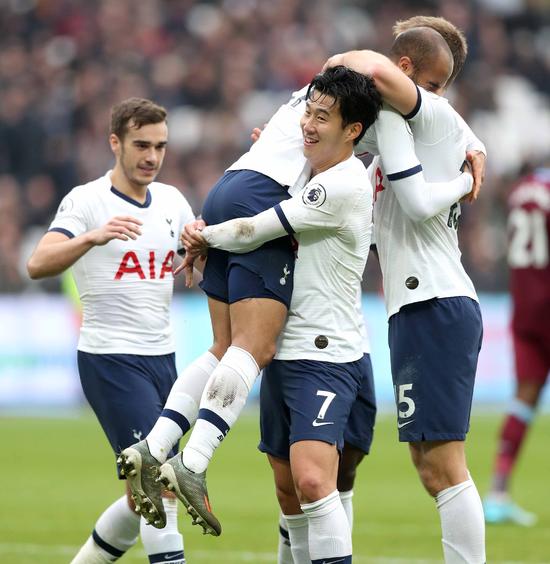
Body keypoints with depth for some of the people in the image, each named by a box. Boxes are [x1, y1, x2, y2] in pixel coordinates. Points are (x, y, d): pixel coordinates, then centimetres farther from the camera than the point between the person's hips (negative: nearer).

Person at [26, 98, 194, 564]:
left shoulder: (171, 200, 9)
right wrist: (93, 237, -41)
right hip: (109, 358, -7)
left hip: (161, 359, 7)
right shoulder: (87, 200, -9)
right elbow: (39, 264, -23)